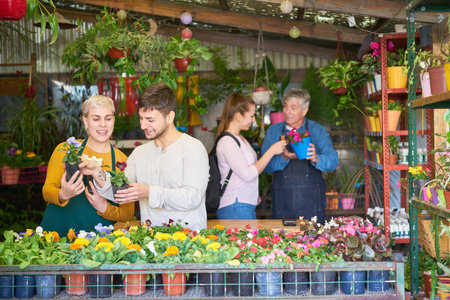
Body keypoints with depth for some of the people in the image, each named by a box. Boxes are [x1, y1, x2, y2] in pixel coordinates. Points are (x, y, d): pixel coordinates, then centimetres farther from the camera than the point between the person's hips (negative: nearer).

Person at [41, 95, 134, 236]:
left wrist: (104, 208, -15)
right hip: (56, 235, 0)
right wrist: (63, 195, -21)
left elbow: (128, 213, 5)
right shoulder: (65, 150, 5)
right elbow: (47, 190, 1)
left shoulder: (122, 160, 5)